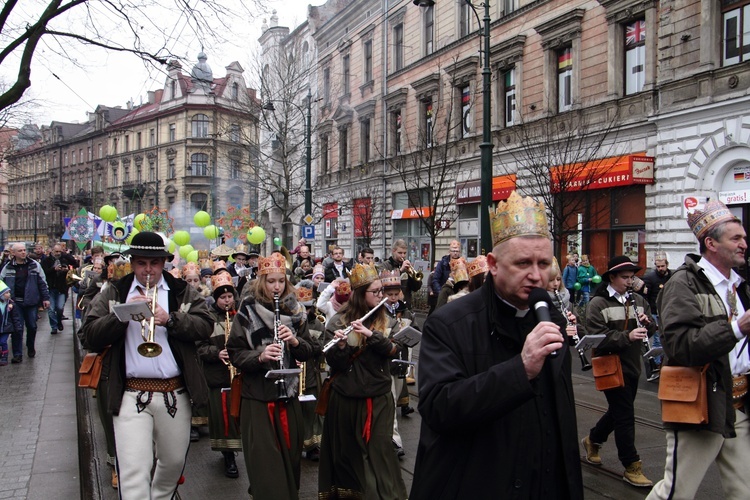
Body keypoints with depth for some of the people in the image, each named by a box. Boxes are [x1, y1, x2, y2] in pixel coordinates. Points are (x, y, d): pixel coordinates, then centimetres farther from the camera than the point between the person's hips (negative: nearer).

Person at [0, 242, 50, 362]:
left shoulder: (34, 265, 1)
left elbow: (42, 283, 4)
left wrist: (45, 298, 0)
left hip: (31, 301, 0)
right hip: (15, 302, 0)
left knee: (32, 326, 8)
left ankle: (31, 348, 30)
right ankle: (17, 354, 5)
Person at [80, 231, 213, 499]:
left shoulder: (183, 292, 7)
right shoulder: (113, 294, 7)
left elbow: (205, 326, -7)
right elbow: (88, 337, -4)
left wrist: (170, 320, -21)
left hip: (175, 394, 2)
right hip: (131, 395, -1)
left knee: (174, 462, 17)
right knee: (134, 470, -9)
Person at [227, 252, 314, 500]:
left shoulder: (295, 311, 5)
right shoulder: (248, 311, -4)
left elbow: (308, 352, 6)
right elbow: (235, 354, -7)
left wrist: (295, 341, -14)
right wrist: (259, 355, -24)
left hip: (288, 394, 4)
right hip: (257, 396, -3)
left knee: (290, 456, 13)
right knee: (265, 463, -4)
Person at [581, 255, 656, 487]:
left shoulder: (638, 300, 7)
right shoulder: (598, 303, -11)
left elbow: (651, 330, 13)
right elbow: (597, 336, -20)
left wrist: (647, 323, -10)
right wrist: (627, 336, -30)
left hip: (632, 366, 7)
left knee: (619, 411, 19)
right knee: (625, 416, -3)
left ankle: (592, 440, 42)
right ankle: (631, 466, 7)